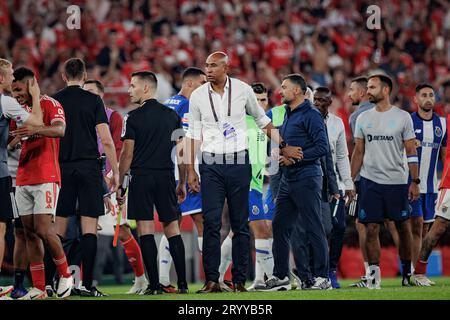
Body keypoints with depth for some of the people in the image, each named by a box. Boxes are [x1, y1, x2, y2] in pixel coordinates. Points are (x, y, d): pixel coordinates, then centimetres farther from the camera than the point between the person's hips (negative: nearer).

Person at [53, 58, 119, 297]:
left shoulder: (53, 101, 5)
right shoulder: (93, 100, -1)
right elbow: (106, 140, -6)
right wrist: (115, 171, 1)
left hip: (62, 168, 2)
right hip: (89, 166, -2)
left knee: (58, 227, 7)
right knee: (89, 227, -2)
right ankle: (87, 284, -8)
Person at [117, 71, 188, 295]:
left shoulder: (133, 118, -5)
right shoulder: (172, 115, 8)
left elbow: (127, 154, -7)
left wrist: (120, 184, 0)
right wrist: (182, 183, 15)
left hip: (141, 177, -4)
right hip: (166, 176, 4)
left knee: (145, 231, -1)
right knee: (172, 229, 8)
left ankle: (154, 284, -5)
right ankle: (183, 283, 2)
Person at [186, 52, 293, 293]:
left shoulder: (243, 90, 1)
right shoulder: (198, 96, 2)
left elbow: (262, 121, 14)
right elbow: (193, 135, 7)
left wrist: (283, 147, 12)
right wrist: (190, 170, 3)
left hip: (238, 163, 0)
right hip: (211, 164, 0)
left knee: (240, 225, 2)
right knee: (211, 223, -8)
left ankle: (239, 280, 5)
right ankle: (212, 280, -6)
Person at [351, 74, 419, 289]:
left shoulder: (402, 117, -1)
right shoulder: (363, 119, 8)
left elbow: (411, 151, 1)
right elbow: (359, 152, 12)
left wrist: (415, 182, -5)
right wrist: (351, 181, 7)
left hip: (397, 181, -2)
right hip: (370, 180, 2)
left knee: (403, 227, 5)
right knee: (371, 228, -3)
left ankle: (407, 271, 16)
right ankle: (374, 273, 0)